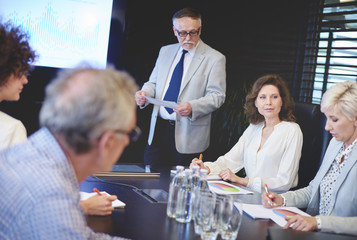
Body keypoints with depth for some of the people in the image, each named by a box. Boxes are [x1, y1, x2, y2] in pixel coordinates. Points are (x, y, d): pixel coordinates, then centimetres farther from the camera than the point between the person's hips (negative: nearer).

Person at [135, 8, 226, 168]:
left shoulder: (214, 58, -3)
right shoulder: (165, 51, 14)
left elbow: (217, 96, -8)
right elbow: (153, 83, 19)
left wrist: (192, 107, -26)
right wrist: (144, 94, -5)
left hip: (188, 134, -4)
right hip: (158, 129, 5)